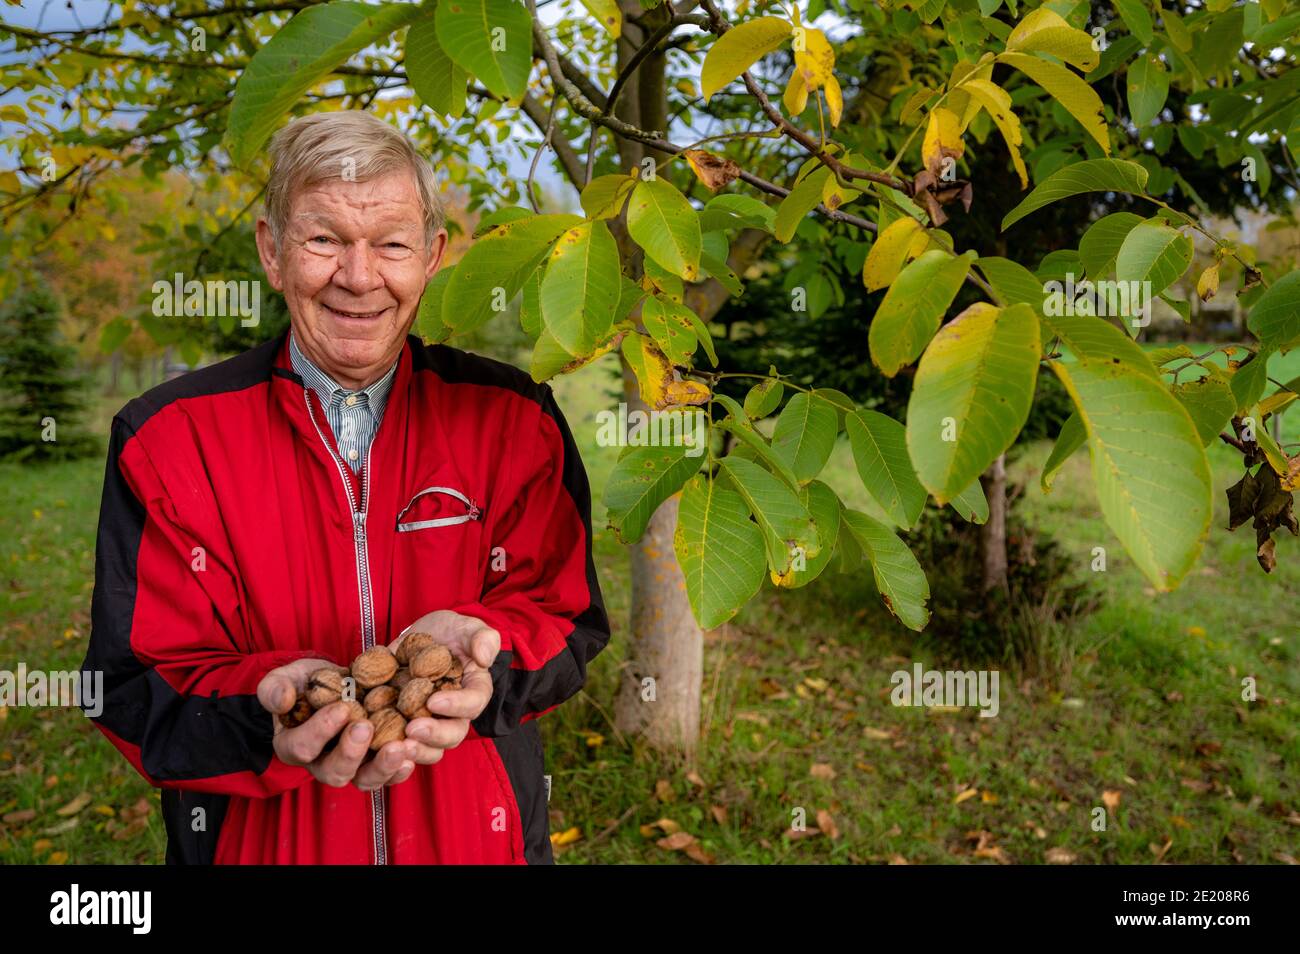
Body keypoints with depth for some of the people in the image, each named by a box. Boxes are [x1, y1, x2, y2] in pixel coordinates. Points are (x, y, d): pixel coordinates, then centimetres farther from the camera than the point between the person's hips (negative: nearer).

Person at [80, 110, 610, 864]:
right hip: (257, 839, 0)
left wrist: (473, 644, -29)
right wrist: (273, 715, -31)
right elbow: (138, 693, -11)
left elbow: (567, 625, -7)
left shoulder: (515, 420, -7)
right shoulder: (165, 440, -9)